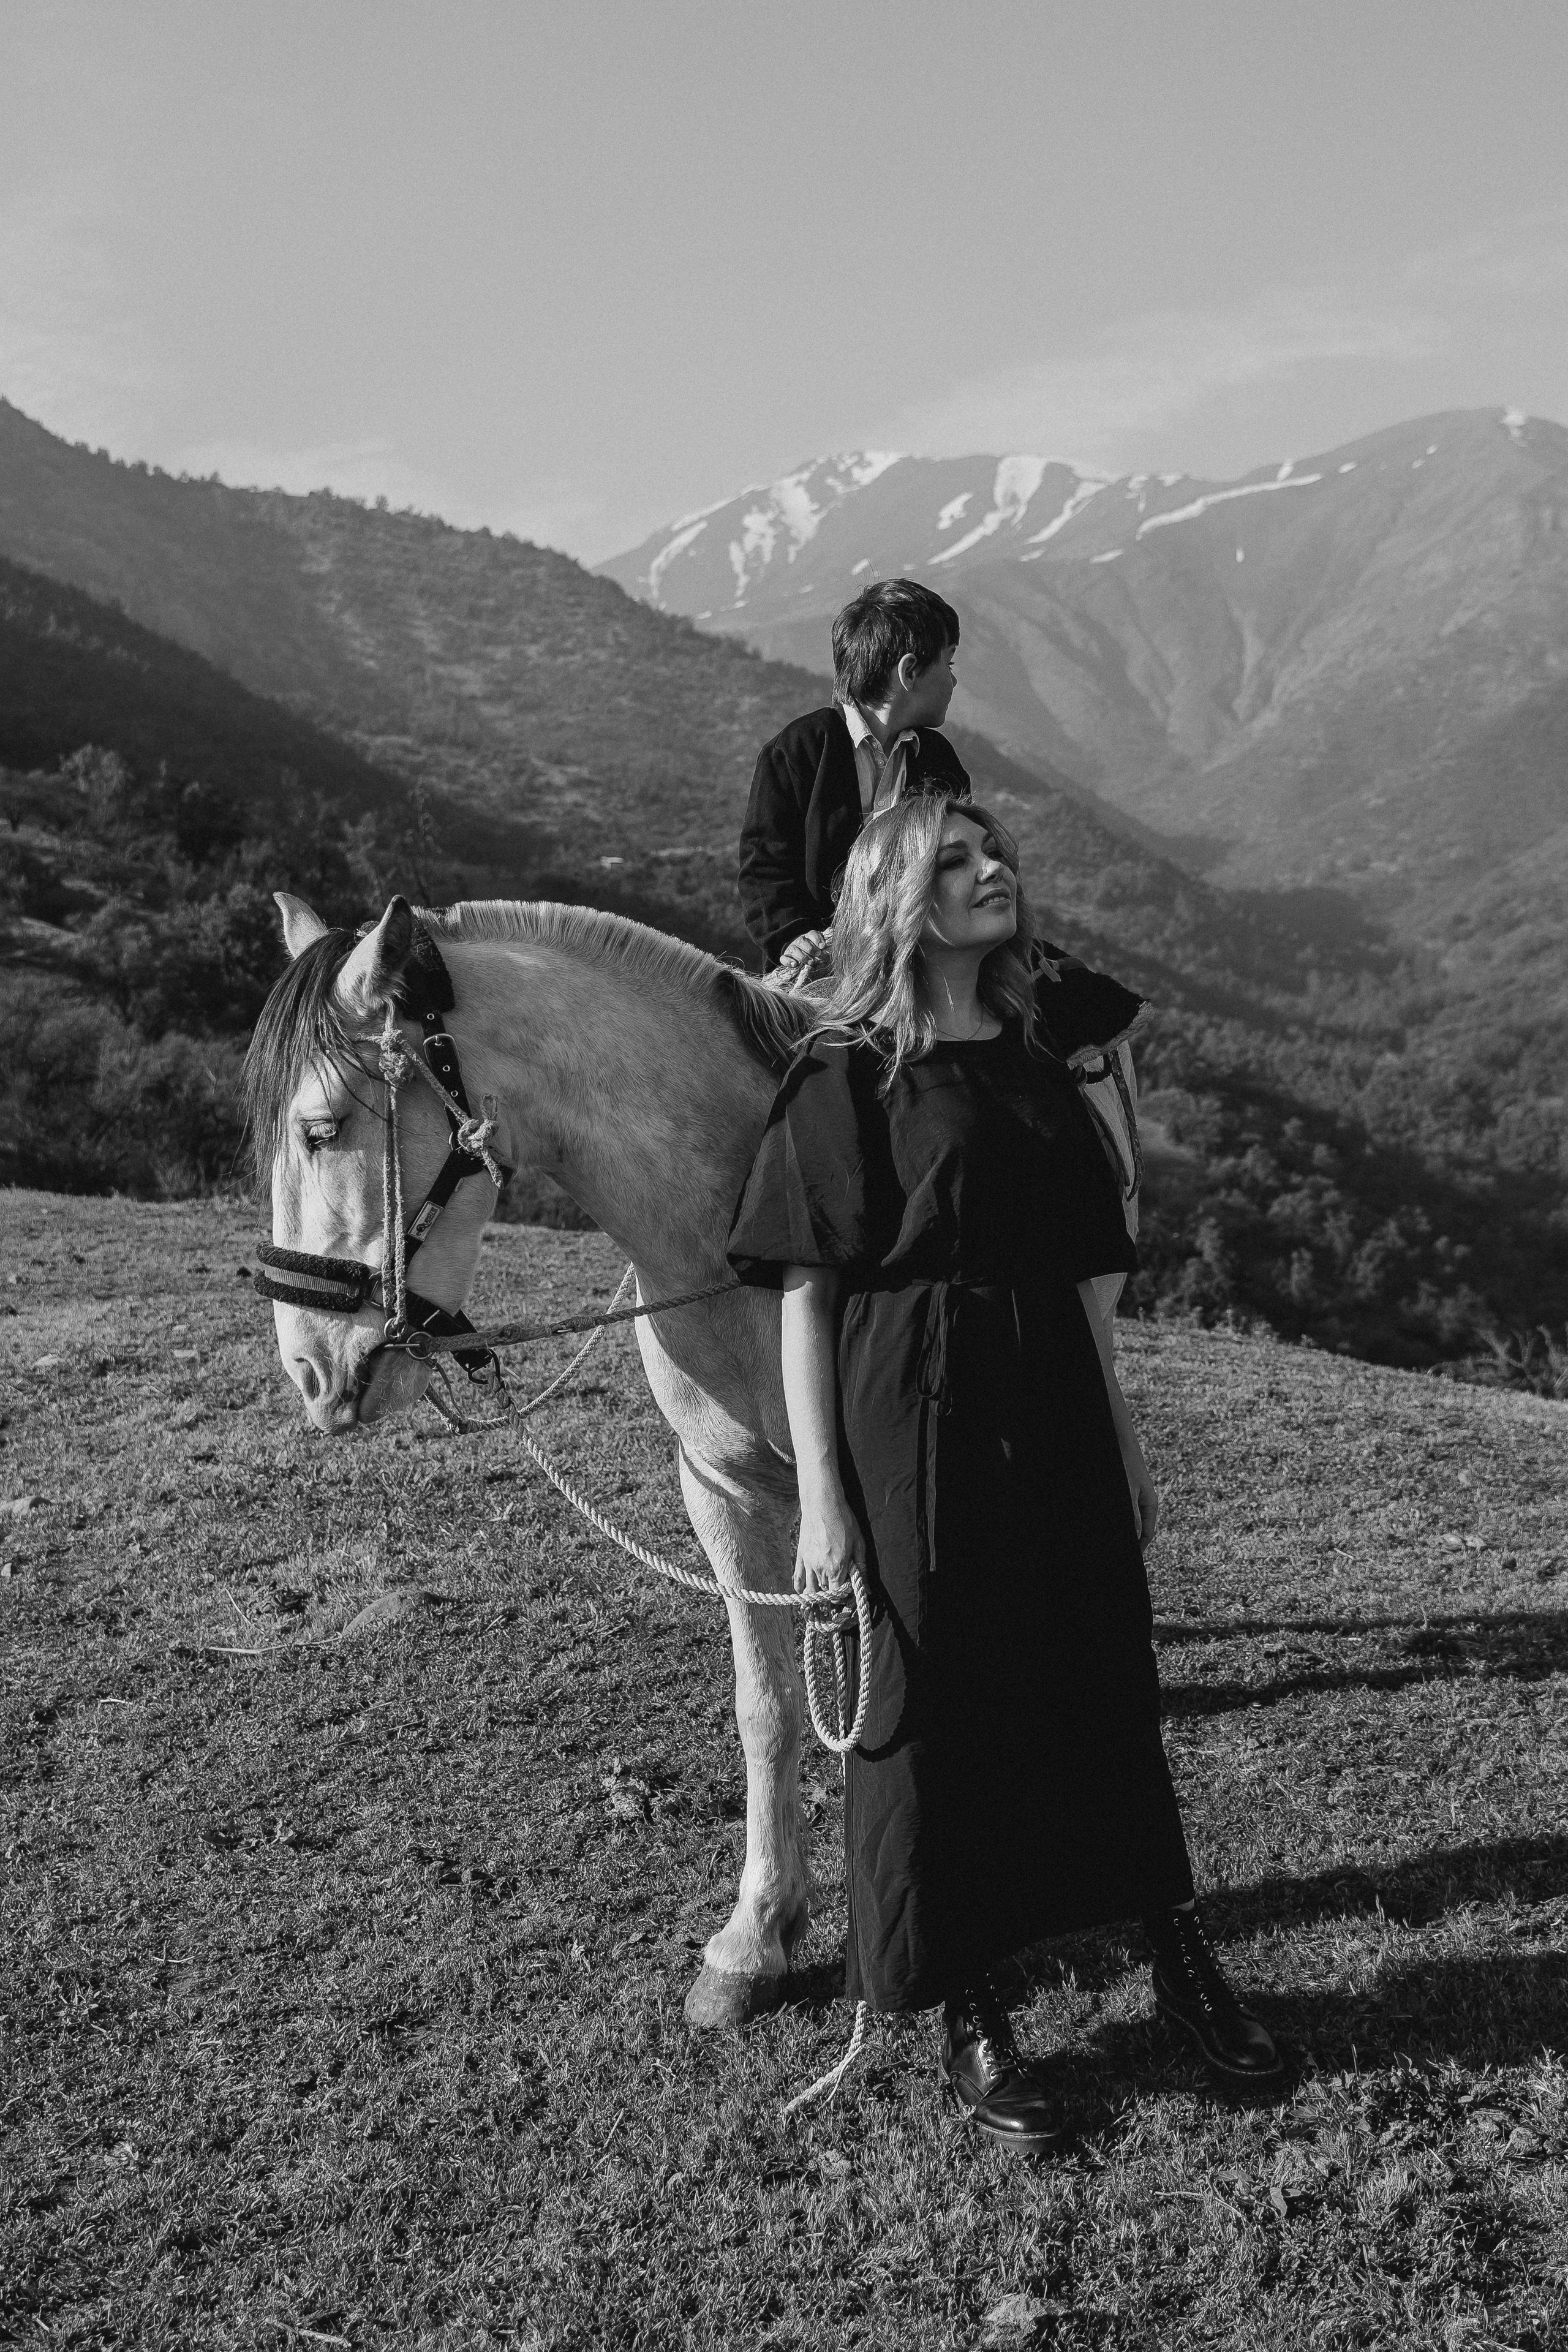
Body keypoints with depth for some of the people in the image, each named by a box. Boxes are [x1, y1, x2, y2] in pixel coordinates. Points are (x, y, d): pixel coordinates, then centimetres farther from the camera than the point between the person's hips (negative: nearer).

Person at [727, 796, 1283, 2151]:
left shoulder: (1036, 1065, 11)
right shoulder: (845, 1078, -7)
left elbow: (1079, 1279, 15)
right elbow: (807, 1294, -10)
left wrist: (1125, 1441, 15)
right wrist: (820, 1494, -14)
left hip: (1055, 1420, 6)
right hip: (915, 1428, -5)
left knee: (1106, 1682, 14)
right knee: (938, 1708, 5)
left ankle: (1181, 1958, 32)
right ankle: (970, 2020, 22)